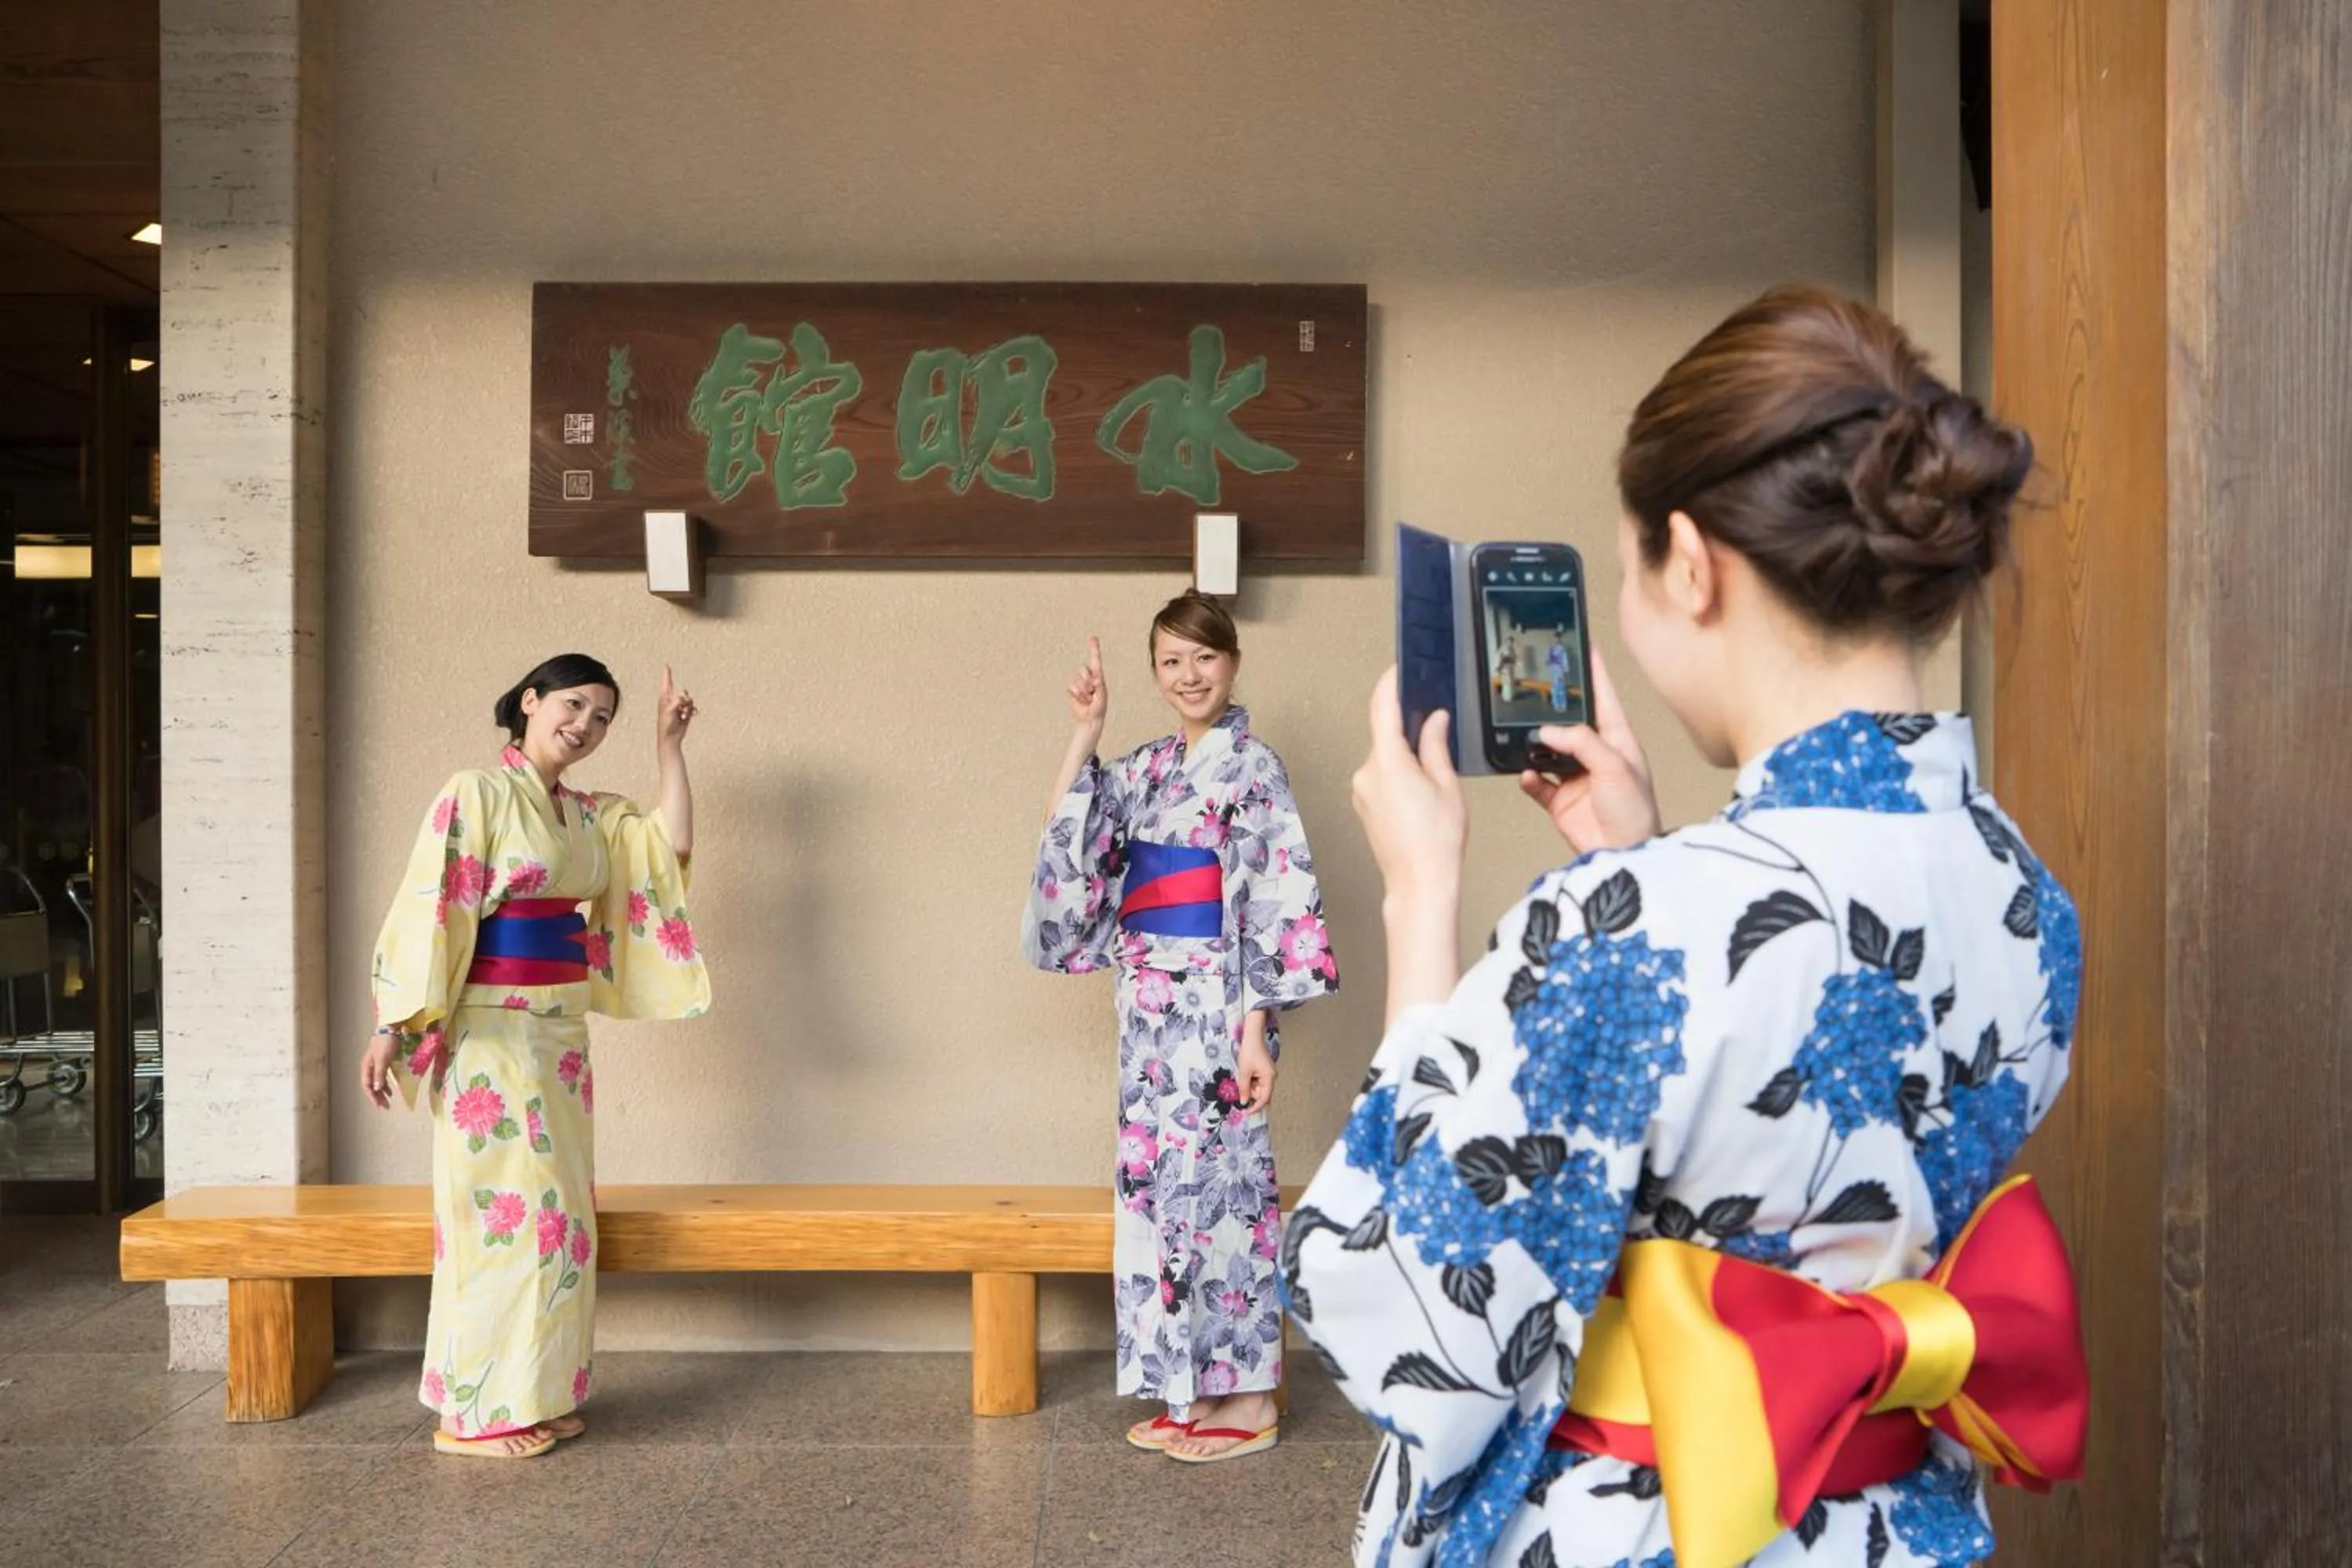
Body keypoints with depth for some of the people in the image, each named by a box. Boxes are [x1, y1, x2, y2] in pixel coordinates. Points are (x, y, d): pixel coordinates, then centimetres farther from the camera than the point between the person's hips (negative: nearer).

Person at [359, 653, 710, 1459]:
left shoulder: (590, 815, 12)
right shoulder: (477, 794, -9)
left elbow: (671, 848, 7)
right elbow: (427, 910, -14)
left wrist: (669, 746, 6)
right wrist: (392, 1027, -19)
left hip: (561, 1032, 8)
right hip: (493, 1031, -8)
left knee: (559, 1210, 11)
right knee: (504, 1209, -2)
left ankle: (539, 1394, 23)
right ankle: (478, 1413, 10)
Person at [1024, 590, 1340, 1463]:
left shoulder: (1251, 767, -8)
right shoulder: (1147, 769, 12)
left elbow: (1277, 904, -13)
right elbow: (1071, 844, 8)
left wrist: (1256, 1028, -17)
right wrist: (1084, 735, 2)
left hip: (1214, 1009, -7)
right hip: (1152, 1007, 7)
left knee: (1217, 1183, -1)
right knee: (1159, 1181, 10)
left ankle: (1246, 1399, 13)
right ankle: (1193, 1390, 23)